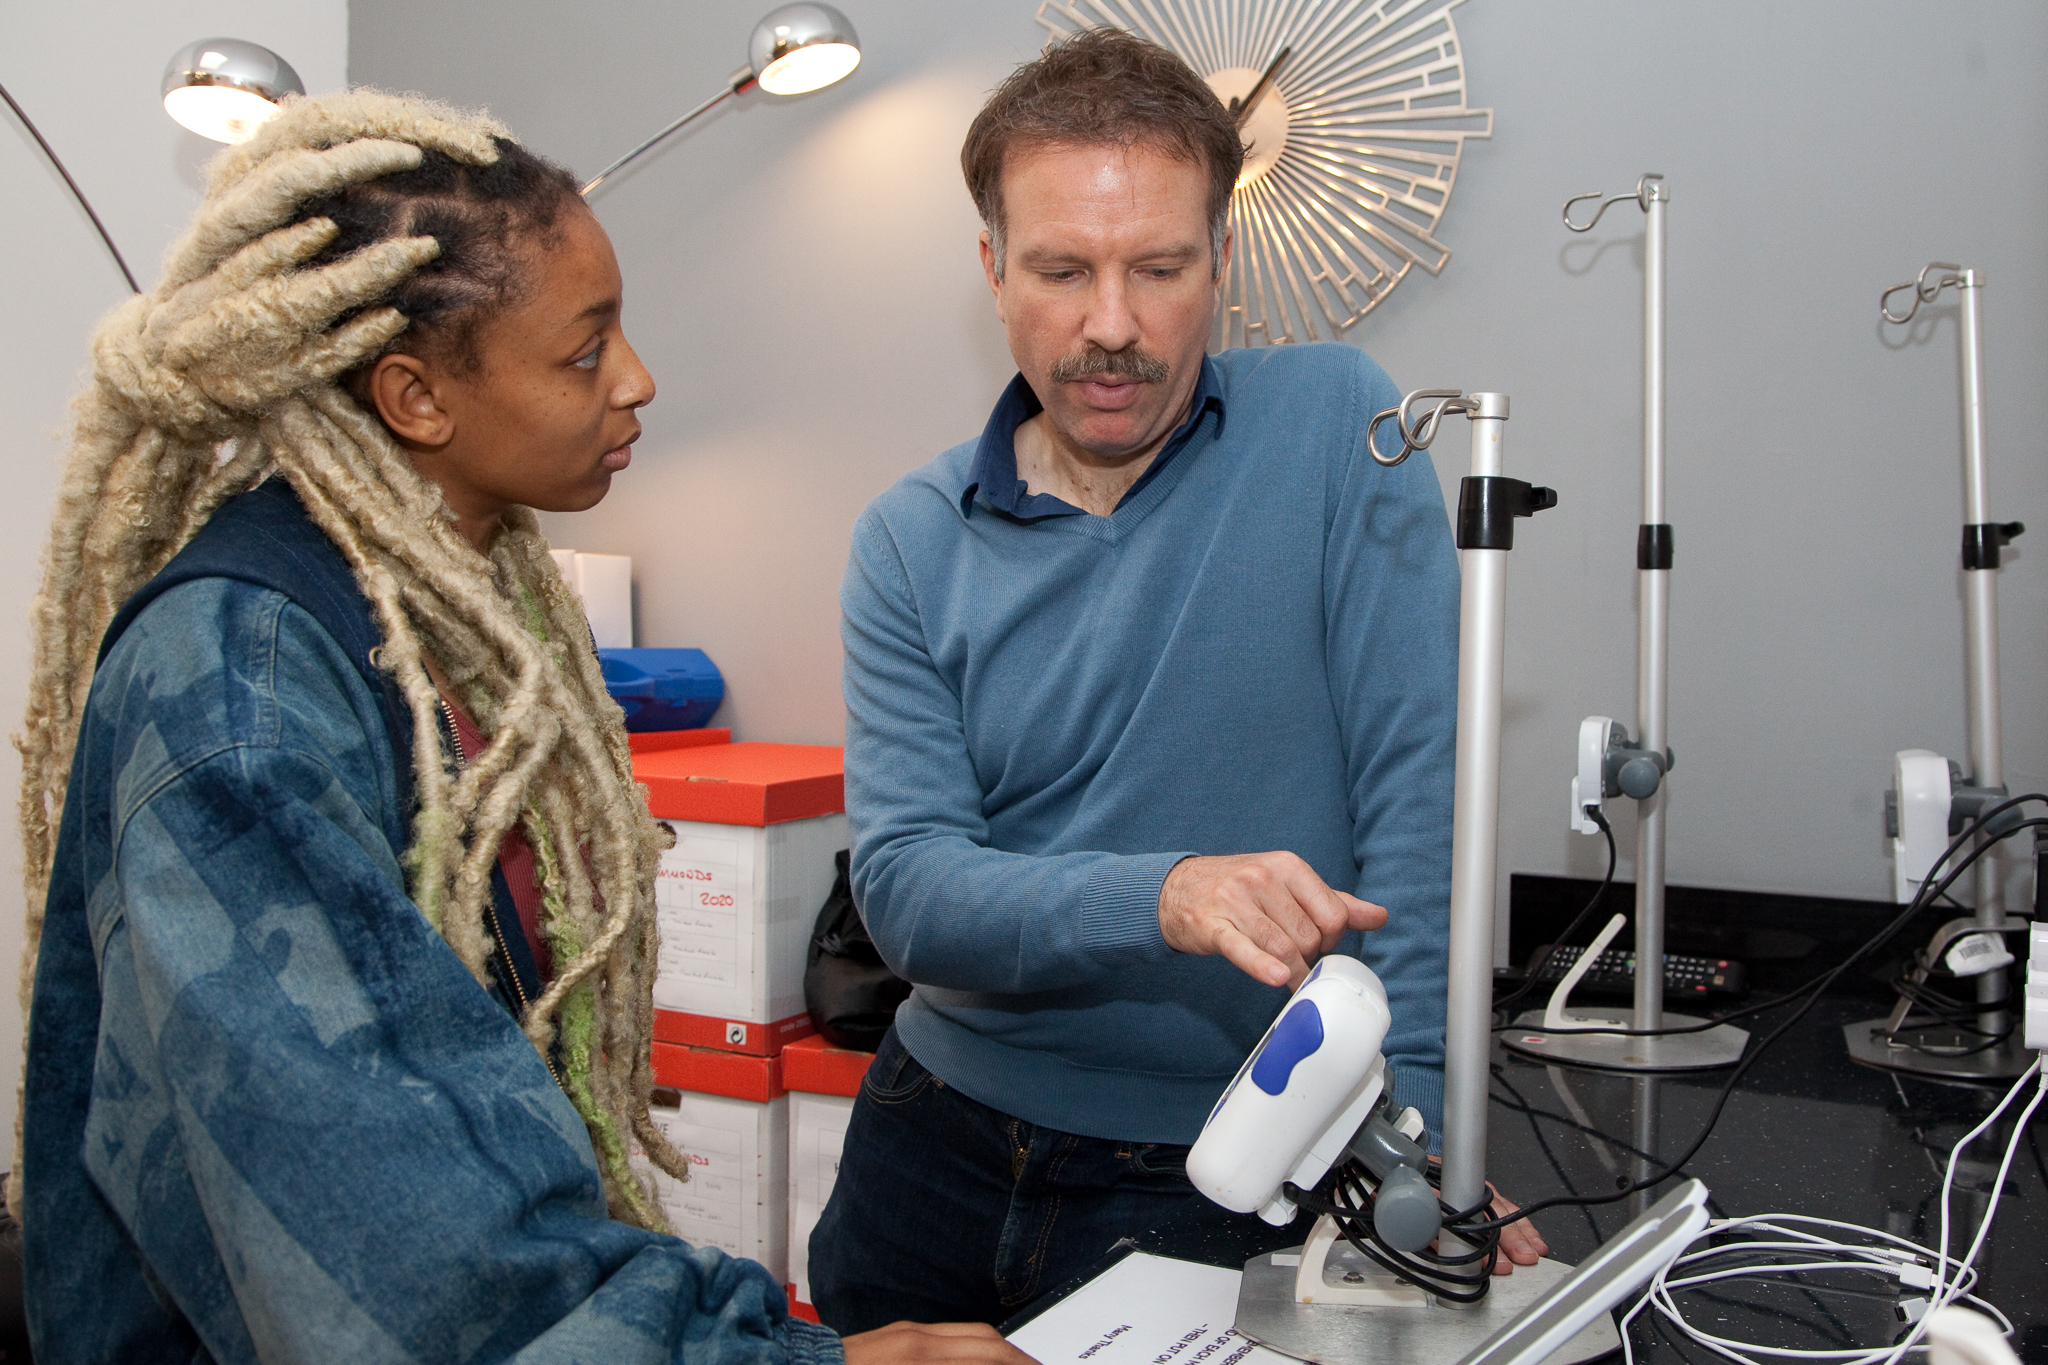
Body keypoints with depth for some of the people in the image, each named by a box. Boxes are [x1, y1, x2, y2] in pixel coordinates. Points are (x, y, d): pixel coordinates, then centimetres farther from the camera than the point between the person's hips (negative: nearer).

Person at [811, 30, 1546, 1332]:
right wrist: (1165, 896, -31)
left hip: (1210, 1176, -3)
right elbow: (905, 884, -14)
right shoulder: (912, 541, -4)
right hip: (940, 1139, 4)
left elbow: (1415, 786, -14)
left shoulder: (1336, 425, -10)